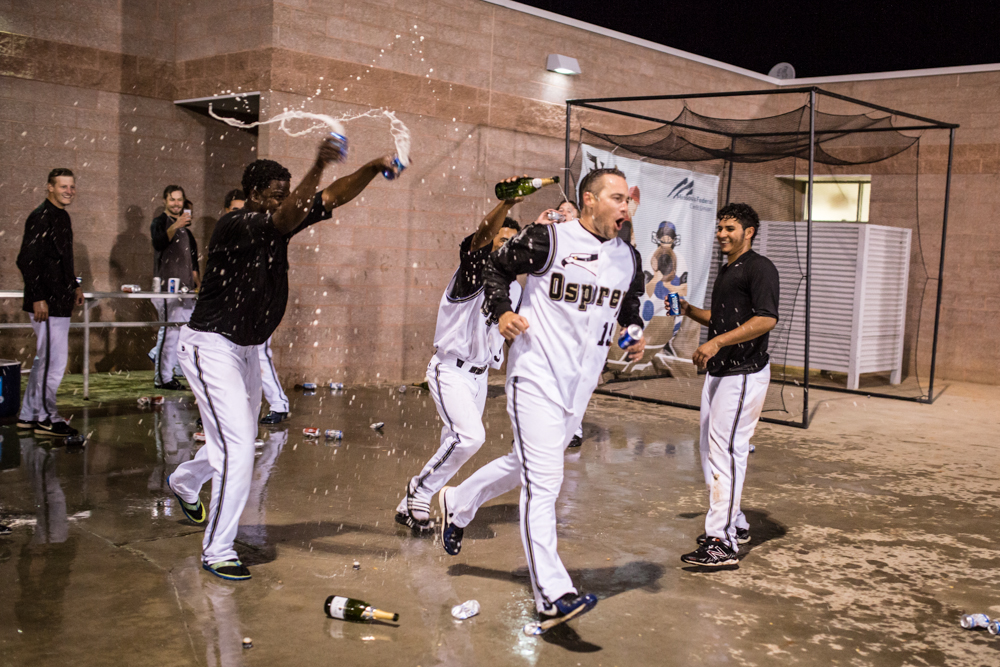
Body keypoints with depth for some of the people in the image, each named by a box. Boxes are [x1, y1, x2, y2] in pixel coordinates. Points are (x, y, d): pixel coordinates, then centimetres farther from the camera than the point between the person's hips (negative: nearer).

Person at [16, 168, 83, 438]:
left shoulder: (62, 217, 16)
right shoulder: (40, 217, -14)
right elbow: (27, 260, -20)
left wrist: (74, 285, 21)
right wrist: (38, 298, -22)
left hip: (60, 302, 10)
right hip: (46, 304, -10)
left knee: (45, 360, 15)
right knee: (54, 360, -6)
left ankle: (28, 415, 23)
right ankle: (46, 418, 4)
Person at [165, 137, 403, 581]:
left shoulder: (277, 224, 1)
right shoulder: (235, 226, -22)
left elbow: (334, 198, -2)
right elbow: (287, 218, -41)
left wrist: (373, 168, -16)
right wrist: (318, 167, -52)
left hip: (246, 348, 9)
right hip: (211, 345, -9)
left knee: (241, 438, 24)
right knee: (237, 448, -15)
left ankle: (183, 483, 53)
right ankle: (216, 551, -1)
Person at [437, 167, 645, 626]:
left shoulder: (629, 258, 7)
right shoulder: (547, 240, -11)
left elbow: (630, 303, 24)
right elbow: (495, 268, 1)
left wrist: (633, 330, 4)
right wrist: (502, 311, -14)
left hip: (581, 384, 7)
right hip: (536, 377, -7)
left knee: (526, 465, 21)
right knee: (543, 481, -10)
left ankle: (458, 504, 45)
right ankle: (551, 593, -6)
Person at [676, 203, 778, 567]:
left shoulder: (759, 267, -10)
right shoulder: (726, 270, 19)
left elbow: (766, 319, -23)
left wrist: (718, 342, -27)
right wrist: (689, 311, 12)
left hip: (743, 373, -10)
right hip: (719, 372, 10)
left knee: (726, 451, -13)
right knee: (711, 448, 15)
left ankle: (723, 542, -11)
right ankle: (734, 523, 29)